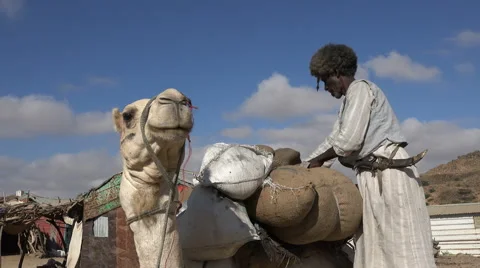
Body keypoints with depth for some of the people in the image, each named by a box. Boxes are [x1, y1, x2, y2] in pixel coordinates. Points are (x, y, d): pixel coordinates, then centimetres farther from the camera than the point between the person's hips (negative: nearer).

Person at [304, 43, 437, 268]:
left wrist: (318, 160, 2)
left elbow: (348, 141, -14)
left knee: (402, 249, -10)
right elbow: (332, 141, 25)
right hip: (373, 177, 10)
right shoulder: (348, 104, 24)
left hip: (388, 173, -9)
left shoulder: (361, 89, -5)